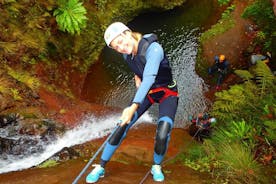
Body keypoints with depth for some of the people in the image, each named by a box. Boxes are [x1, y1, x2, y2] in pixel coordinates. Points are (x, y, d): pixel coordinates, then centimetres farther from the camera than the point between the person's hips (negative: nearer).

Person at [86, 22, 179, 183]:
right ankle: (101, 167, 4)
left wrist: (133, 107, -55)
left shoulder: (153, 48, -31)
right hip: (147, 91, 5)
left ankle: (157, 167, 9)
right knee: (123, 126, -10)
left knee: (162, 135, -23)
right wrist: (136, 75, -3)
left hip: (167, 93, -5)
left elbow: (149, 78, -45)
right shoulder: (127, 54, -9)